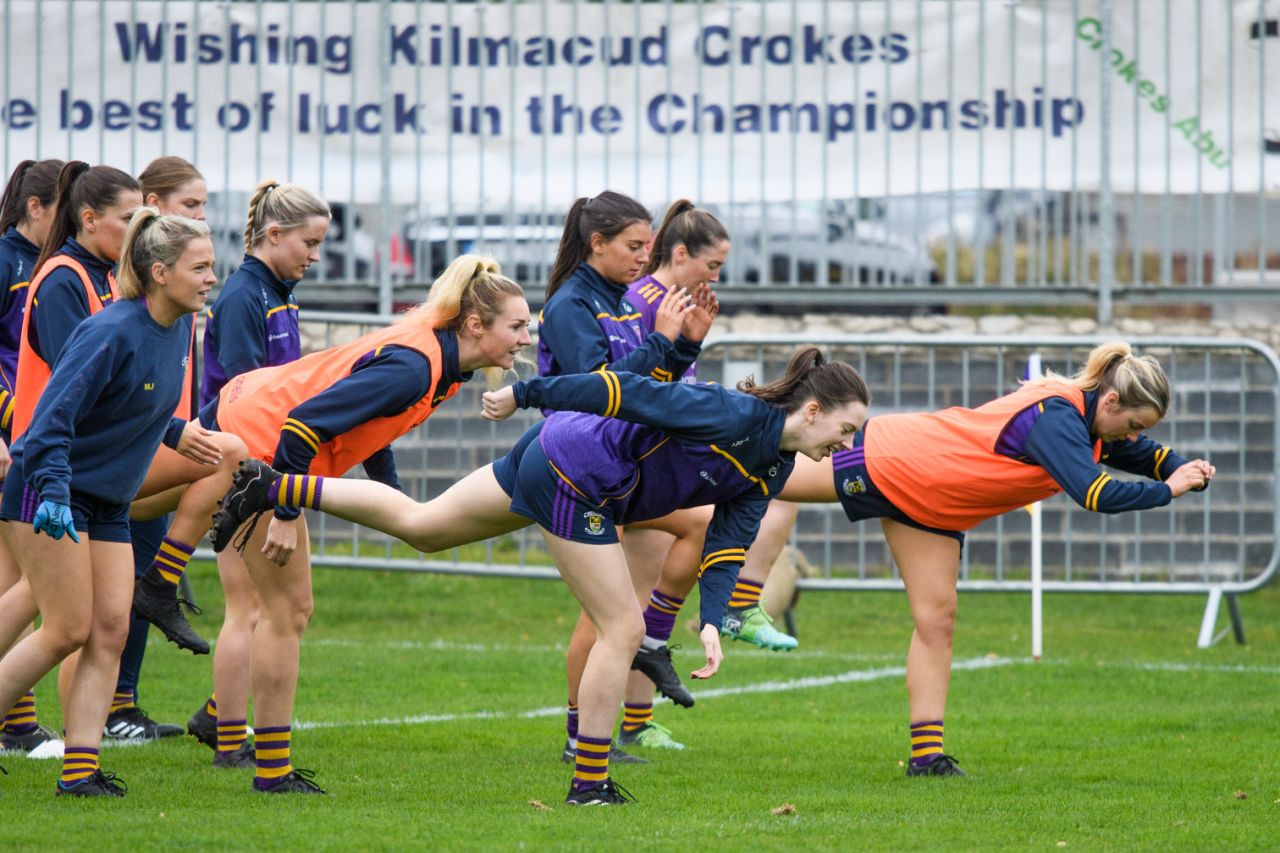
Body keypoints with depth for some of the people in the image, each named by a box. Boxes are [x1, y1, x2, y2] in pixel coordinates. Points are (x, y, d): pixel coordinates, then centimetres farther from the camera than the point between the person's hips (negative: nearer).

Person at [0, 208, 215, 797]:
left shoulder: (180, 328, 4)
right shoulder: (113, 333, -22)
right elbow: (53, 415, -26)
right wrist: (52, 493, -35)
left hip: (107, 504, 8)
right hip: (48, 496, -8)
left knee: (110, 630, -1)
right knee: (69, 631, -10)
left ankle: (81, 769, -4)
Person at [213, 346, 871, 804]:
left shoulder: (772, 471, 3)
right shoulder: (734, 415, -24)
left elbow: (726, 545, 4)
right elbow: (625, 391, -21)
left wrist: (712, 622, -12)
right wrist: (524, 394, -14)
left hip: (553, 457, 9)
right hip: (574, 473, -9)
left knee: (420, 524, 18)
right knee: (622, 629, -5)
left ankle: (273, 488, 21)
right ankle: (589, 782, 2)